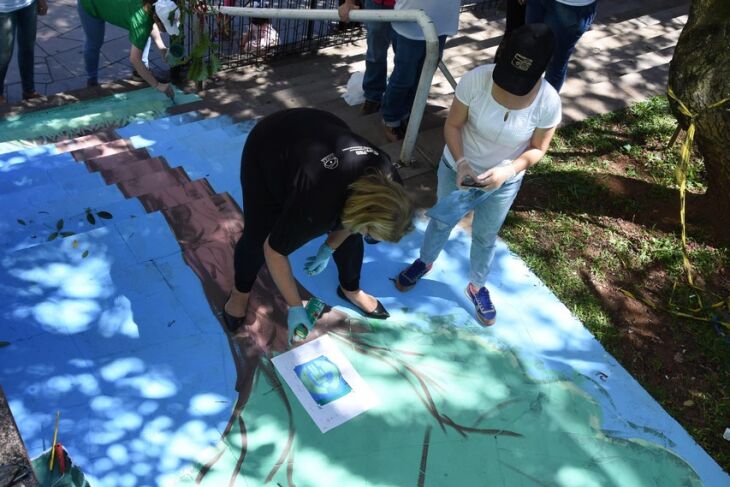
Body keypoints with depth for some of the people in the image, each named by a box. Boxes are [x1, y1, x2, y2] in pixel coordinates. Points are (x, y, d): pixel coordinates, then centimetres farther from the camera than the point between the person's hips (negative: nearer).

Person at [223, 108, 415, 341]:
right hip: (266, 146, -5)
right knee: (257, 236, -6)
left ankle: (350, 289, 29)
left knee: (351, 233, 3)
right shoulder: (316, 207, -42)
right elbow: (273, 250, -27)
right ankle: (241, 290, 25)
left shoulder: (385, 178, -25)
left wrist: (328, 248, 1)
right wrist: (295, 307, -19)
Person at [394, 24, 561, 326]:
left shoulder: (548, 102, -26)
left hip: (503, 182, 0)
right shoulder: (476, 79, -29)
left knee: (485, 237, 22)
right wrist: (460, 161, -31)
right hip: (457, 169, 0)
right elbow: (453, 124, -16)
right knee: (442, 222, 25)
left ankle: (477, 287, 50)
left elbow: (537, 149, -12)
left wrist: (508, 170, -30)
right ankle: (425, 262, 56)